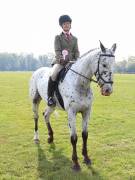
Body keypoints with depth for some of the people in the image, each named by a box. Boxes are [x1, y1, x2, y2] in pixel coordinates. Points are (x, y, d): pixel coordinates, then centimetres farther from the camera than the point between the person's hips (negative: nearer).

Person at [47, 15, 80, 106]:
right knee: (54, 74, -31)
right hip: (60, 62, -4)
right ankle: (50, 97, -21)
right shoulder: (58, 37, 8)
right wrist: (61, 59, -24)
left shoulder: (74, 39, 19)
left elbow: (76, 52, 12)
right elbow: (57, 51, -5)